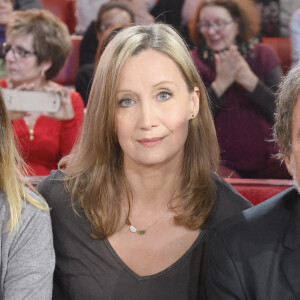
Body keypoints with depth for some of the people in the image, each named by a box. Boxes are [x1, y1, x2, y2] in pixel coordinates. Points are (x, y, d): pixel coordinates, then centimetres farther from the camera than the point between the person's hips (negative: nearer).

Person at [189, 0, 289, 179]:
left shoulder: (264, 55, 6)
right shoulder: (195, 61, 0)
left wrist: (250, 80, -16)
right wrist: (220, 83, -18)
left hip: (267, 161, 2)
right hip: (221, 162, -2)